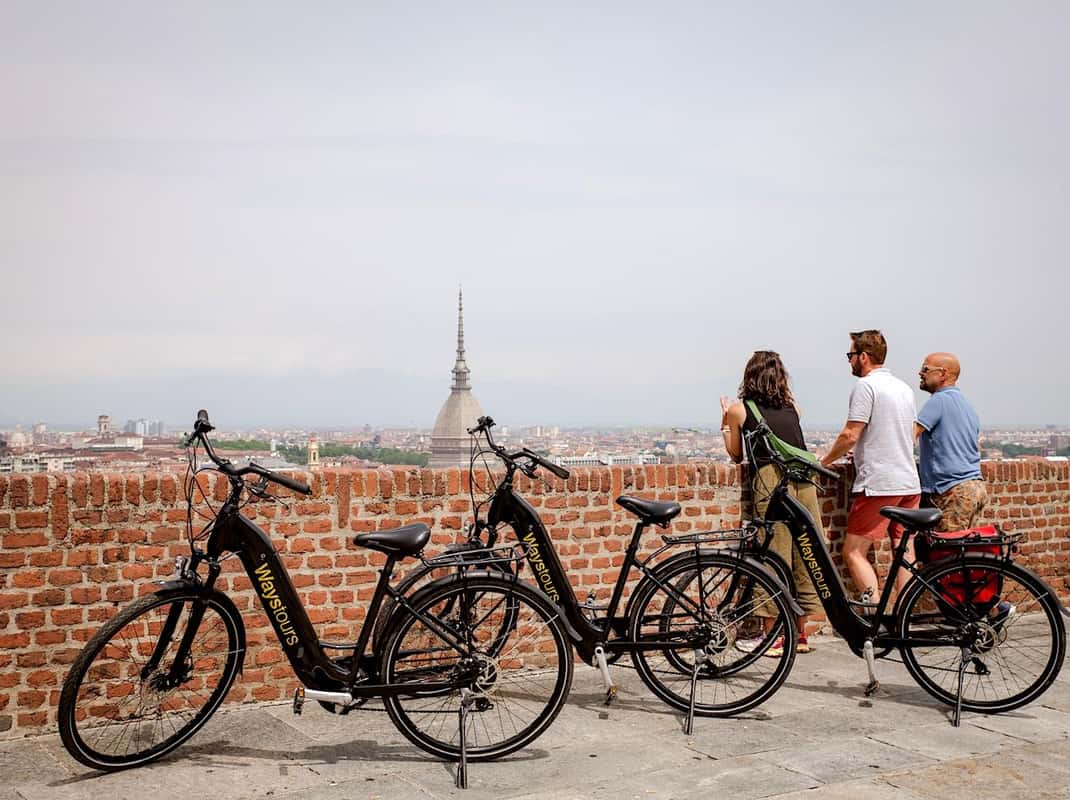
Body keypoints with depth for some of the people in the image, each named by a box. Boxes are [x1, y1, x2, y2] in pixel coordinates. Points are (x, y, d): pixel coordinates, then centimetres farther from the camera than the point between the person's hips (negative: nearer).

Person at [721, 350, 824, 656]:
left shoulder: (738, 409, 8)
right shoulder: (791, 406, 20)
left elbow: (736, 455, 17)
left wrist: (725, 424, 32)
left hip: (770, 477, -4)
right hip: (803, 478, 5)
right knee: (804, 556, 10)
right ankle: (800, 634, 20)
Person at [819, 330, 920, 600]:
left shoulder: (866, 386, -10)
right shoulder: (904, 388, 17)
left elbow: (850, 435, -15)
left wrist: (824, 460, -1)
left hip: (878, 485, -9)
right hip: (910, 483, 9)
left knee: (854, 552, -5)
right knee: (905, 553, 9)